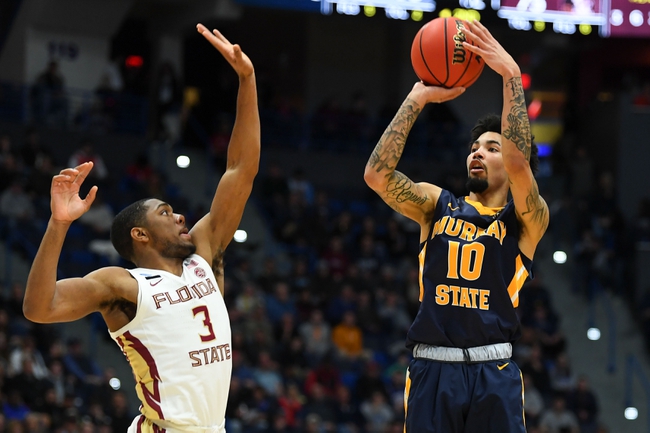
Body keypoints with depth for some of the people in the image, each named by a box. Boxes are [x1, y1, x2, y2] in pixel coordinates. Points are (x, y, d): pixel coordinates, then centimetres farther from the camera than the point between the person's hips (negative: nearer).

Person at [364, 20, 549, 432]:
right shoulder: (438, 205, 13)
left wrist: (512, 75, -18)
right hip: (432, 368, 2)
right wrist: (417, 99, -6)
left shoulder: (527, 219, 5)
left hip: (493, 372, -2)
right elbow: (377, 174, -3)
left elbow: (518, 162, -15)